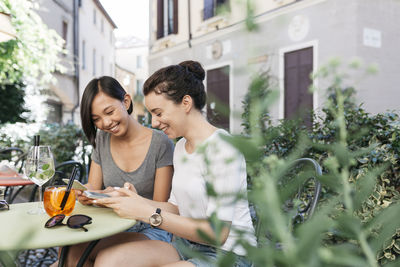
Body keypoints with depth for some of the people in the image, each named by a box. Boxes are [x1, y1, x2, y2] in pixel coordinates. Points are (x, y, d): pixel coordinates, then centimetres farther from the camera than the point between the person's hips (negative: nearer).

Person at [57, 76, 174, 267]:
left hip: (150, 231, -4)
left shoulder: (161, 144, -11)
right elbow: (93, 186, 7)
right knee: (67, 248, -27)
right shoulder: (102, 140, 6)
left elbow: (160, 206, -10)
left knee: (77, 251, -27)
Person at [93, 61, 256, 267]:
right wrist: (138, 201, -4)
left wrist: (148, 213, -21)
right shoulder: (181, 146, 11)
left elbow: (217, 232, -20)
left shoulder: (222, 148, -18)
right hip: (185, 245, 8)